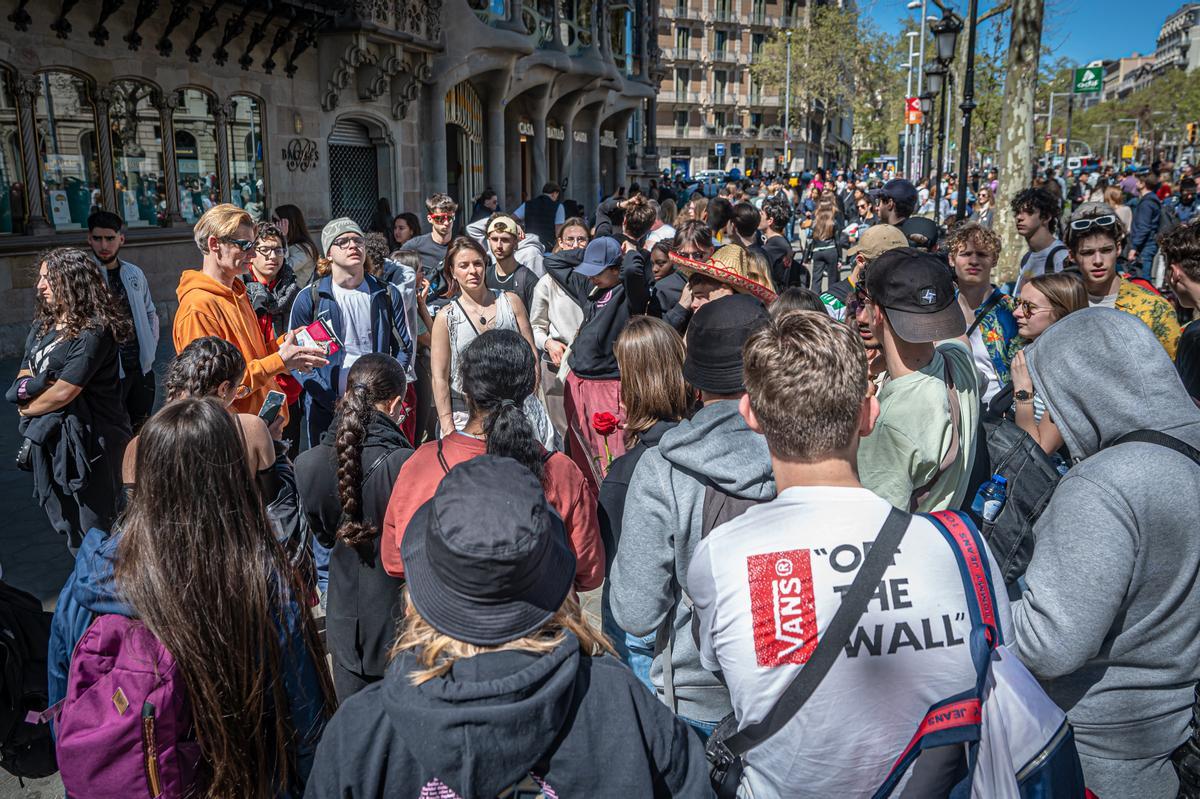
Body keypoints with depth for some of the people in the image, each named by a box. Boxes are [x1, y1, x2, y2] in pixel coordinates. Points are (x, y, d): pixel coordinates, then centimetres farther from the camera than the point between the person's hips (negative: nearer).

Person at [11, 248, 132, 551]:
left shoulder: (93, 331, -16)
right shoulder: (41, 326, 11)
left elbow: (65, 391, -18)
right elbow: (22, 381, 10)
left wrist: (29, 408, 0)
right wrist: (37, 386, -13)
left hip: (88, 442, -8)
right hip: (49, 438, 8)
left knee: (91, 530, 0)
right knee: (64, 526, 16)